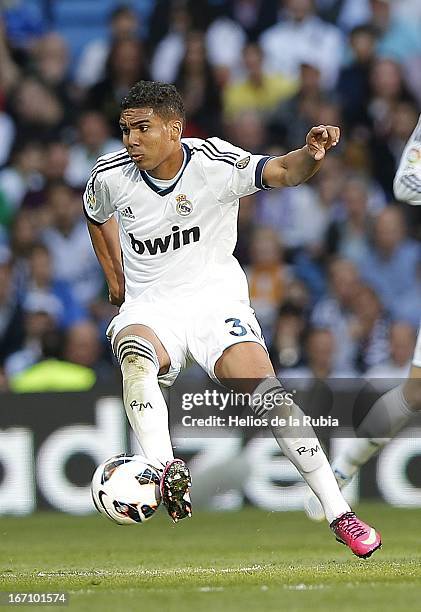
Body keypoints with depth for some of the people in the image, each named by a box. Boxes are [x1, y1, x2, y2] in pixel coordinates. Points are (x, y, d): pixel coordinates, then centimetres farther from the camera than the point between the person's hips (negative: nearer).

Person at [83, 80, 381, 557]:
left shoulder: (214, 163, -13)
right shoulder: (110, 174, -3)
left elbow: (281, 172, -29)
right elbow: (97, 214, 21)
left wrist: (311, 154, -49)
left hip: (216, 301, -2)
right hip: (149, 309, 2)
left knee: (268, 396, -20)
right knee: (135, 357, -36)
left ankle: (338, 513, -14)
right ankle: (164, 472, -50)